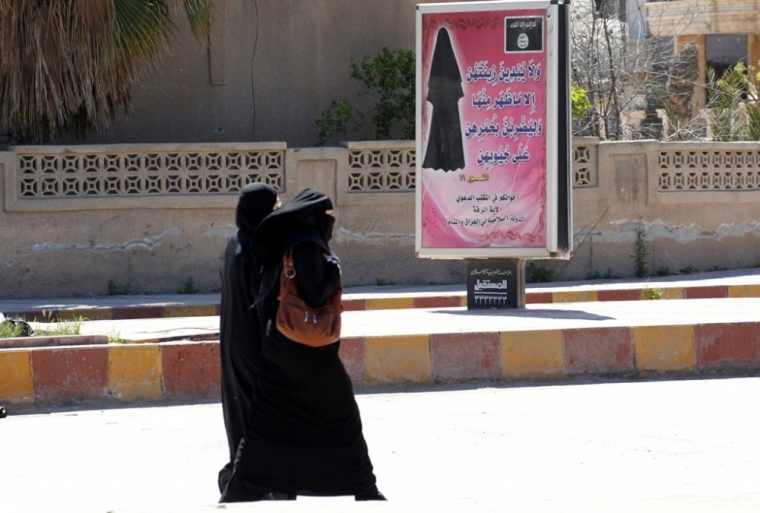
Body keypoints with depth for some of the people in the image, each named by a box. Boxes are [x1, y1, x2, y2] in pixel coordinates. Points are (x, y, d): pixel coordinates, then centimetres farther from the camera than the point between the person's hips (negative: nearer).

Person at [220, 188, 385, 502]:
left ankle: (240, 492, 4)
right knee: (343, 418, 3)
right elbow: (314, 296, -22)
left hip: (278, 346, 8)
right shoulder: (308, 246, -15)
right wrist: (334, 273, -8)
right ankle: (365, 493, 9)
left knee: (271, 423, 8)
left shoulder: (284, 244, 11)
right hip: (309, 349, -8)